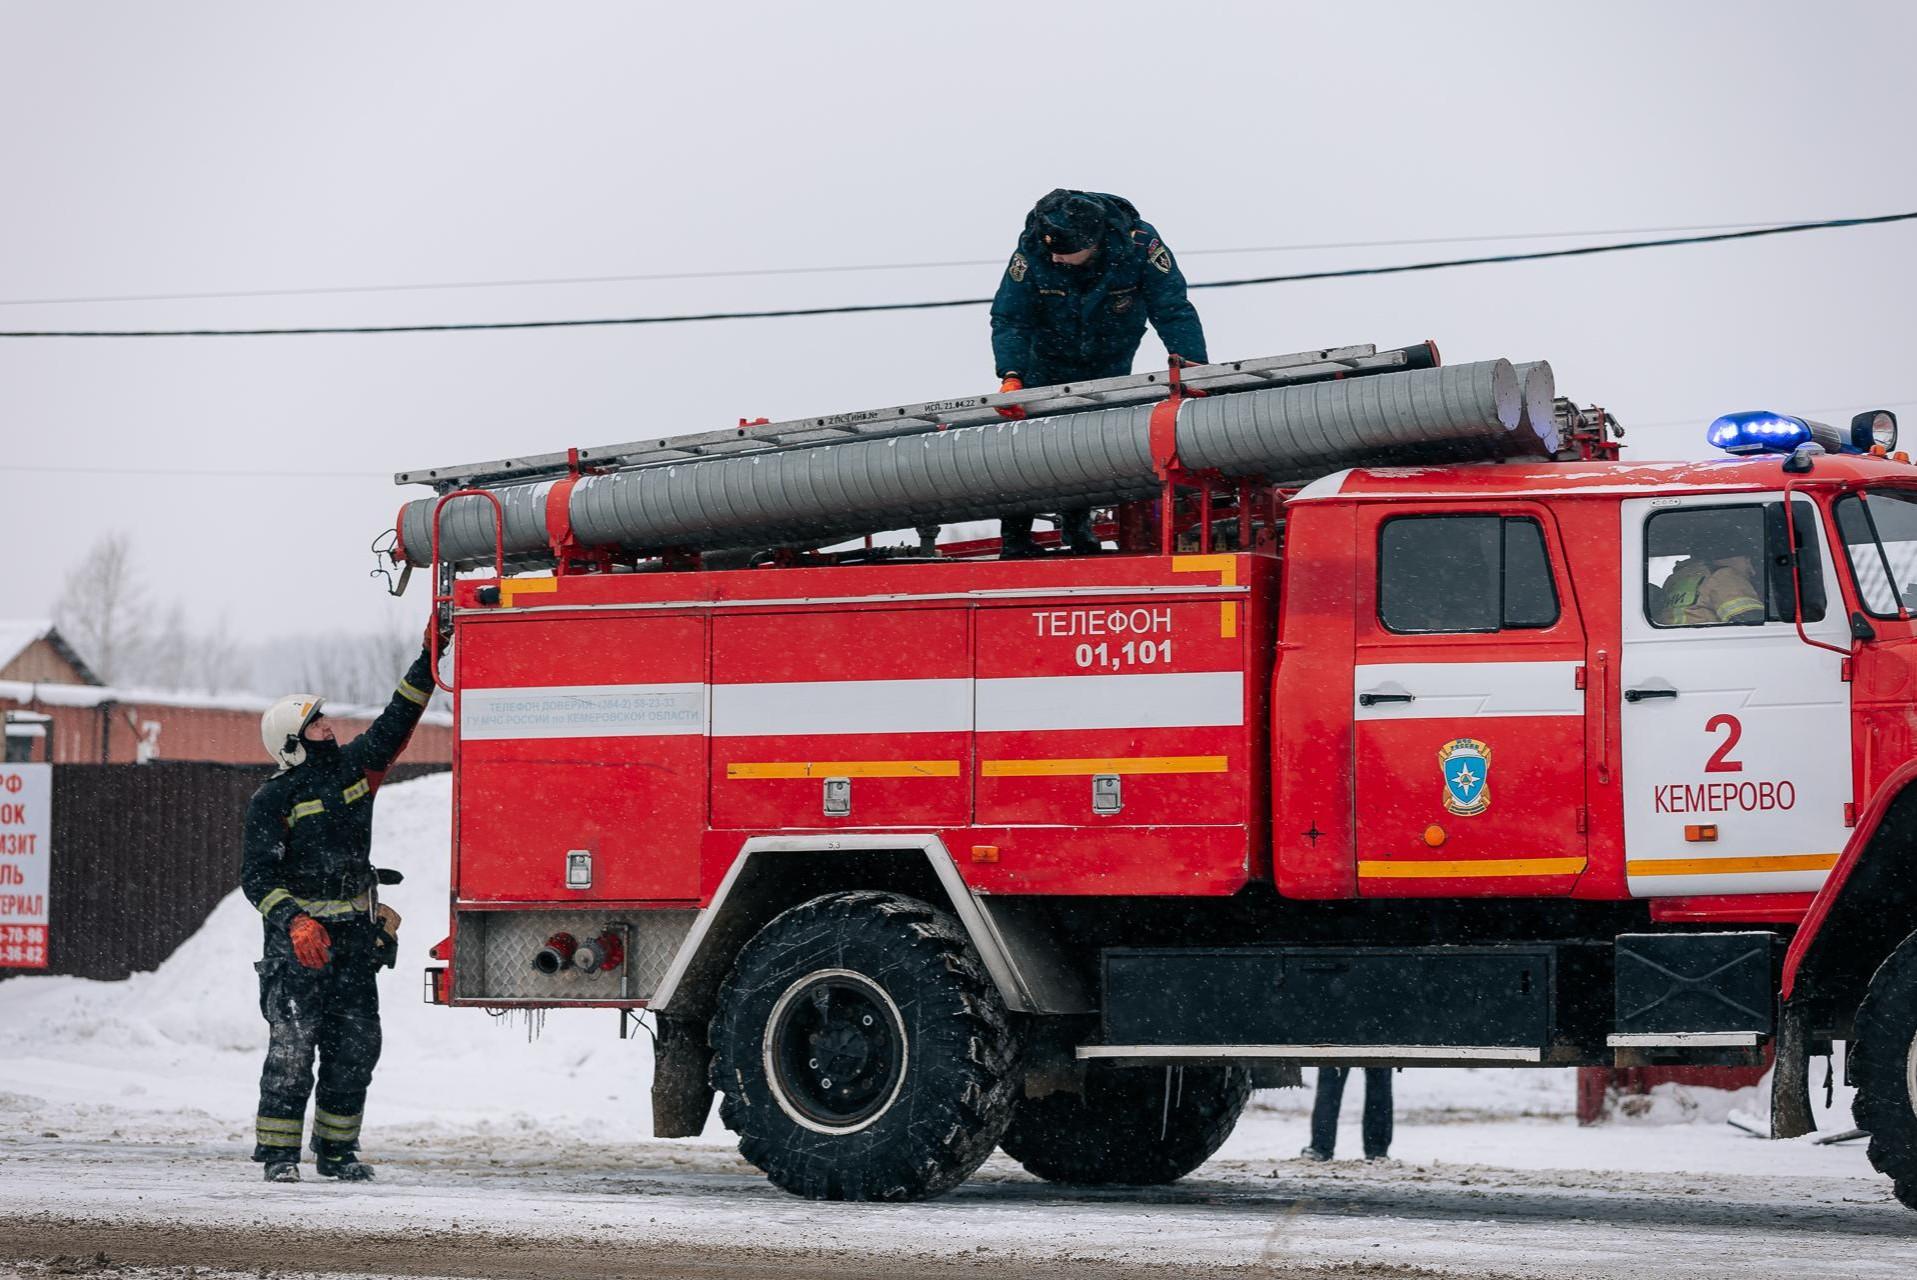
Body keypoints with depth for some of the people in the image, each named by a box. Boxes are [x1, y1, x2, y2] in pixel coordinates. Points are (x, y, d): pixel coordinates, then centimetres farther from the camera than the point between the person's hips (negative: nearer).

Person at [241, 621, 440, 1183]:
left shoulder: (354, 766, 8)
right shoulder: (273, 800, -7)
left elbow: (397, 719, 11)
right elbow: (257, 877, -10)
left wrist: (429, 659, 3)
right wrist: (294, 921, -25)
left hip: (355, 935, 6)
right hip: (300, 937, -6)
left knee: (355, 1046, 5)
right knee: (292, 1045, -8)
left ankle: (337, 1150, 13)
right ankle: (278, 1152, -3)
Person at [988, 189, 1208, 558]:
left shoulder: (1140, 244, -32)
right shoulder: (1032, 251, -30)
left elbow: (1173, 311, -27)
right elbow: (1009, 318, -23)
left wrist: (1192, 364, -39)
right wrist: (1011, 375, -37)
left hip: (1110, 363, 0)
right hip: (1049, 363, 0)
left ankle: (1078, 522, 18)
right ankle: (1015, 534, 4)